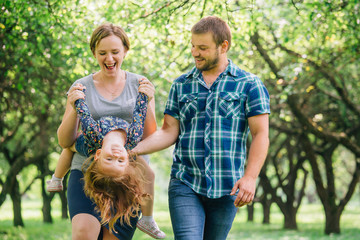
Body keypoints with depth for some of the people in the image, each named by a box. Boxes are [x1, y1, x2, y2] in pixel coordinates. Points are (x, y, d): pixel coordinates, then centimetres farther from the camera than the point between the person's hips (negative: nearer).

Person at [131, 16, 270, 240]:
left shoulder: (249, 85, 2)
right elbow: (169, 131, 7)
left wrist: (250, 177, -14)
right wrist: (135, 149, -9)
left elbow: (260, 135, -3)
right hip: (185, 184, 1)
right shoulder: (181, 85, 10)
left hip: (226, 188, -1)